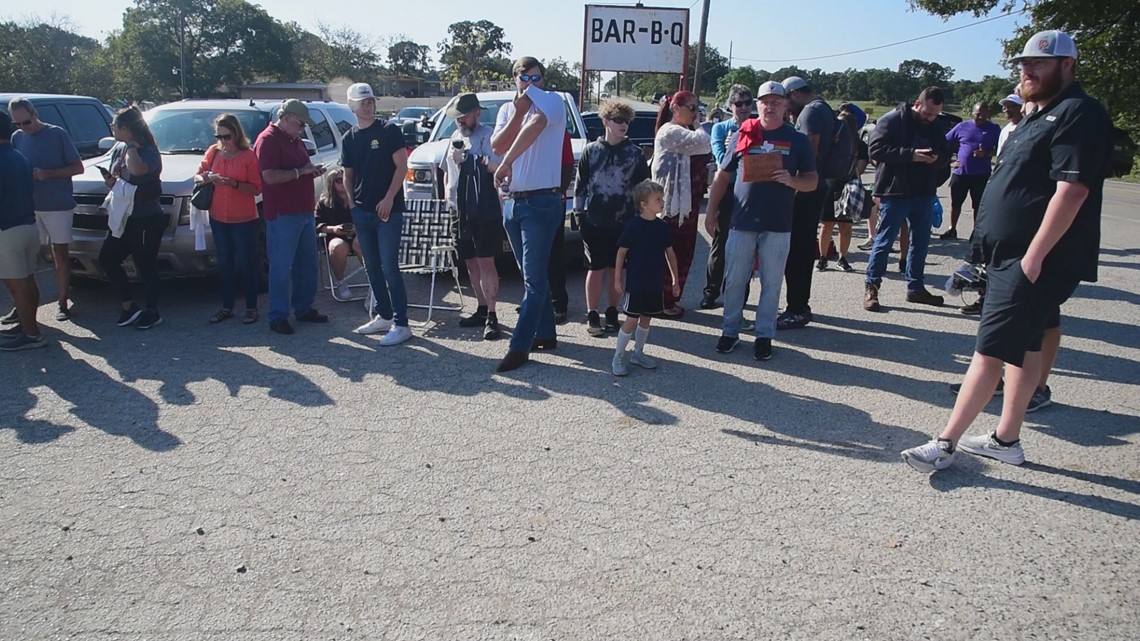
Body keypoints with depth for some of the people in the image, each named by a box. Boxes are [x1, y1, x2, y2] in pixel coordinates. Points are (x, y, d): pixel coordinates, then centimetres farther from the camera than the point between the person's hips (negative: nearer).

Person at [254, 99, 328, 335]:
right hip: (282, 215, -9)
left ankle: (304, 309, 24)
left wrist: (313, 171, 7)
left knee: (307, 264, 13)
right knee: (281, 267, -3)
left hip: (304, 211, 9)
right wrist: (301, 171, -18)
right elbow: (270, 177, -21)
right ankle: (278, 316, 4)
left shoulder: (295, 140, 17)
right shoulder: (268, 139, -11)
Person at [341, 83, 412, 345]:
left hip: (388, 209, -6)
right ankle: (383, 316, 22)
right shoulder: (349, 138, 13)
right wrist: (352, 203, 7)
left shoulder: (389, 131, -2)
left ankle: (400, 324, -6)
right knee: (372, 267, 10)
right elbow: (348, 174, 18)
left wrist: (389, 198, -16)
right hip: (362, 212, 6)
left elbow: (401, 166, -8)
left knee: (390, 268, -10)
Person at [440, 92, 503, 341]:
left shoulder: (487, 135, -5)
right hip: (460, 211, 8)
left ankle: (491, 316, -9)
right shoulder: (455, 136, 19)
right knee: (470, 262, 11)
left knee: (486, 262, -10)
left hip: (484, 210, -8)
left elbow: (496, 167, -19)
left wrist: (467, 158, -18)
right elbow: (447, 171, 27)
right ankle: (482, 309, 21)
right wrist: (448, 195, 16)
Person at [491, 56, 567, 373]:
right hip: (513, 202, 7)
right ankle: (545, 334, 26)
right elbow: (497, 147, 0)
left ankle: (520, 347, -4)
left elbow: (534, 127, -25)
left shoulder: (552, 101, -5)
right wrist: (518, 111, -5)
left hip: (542, 203, -7)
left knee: (534, 278, -6)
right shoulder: (507, 109, 15)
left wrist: (507, 163, -26)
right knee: (533, 275, 15)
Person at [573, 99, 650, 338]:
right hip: (594, 221, -1)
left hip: (623, 221, 1)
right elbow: (581, 185, 5)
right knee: (597, 268, 3)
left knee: (616, 268, 9)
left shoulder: (635, 153, 3)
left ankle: (612, 313, 21)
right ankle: (592, 316, 11)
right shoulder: (591, 150, 2)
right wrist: (579, 213, 1)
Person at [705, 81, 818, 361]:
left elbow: (812, 181, 6)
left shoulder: (798, 140, 5)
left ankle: (764, 335, 18)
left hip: (778, 225, 0)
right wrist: (711, 211, 5)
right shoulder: (742, 135, 5)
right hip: (742, 221, 1)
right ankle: (730, 330, 20)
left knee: (771, 284, 7)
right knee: (734, 281, 7)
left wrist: (791, 180, -15)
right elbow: (722, 176, 10)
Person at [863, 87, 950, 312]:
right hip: (895, 192, -7)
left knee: (921, 242, 13)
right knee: (884, 241, -2)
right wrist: (911, 154, -24)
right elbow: (876, 148, -18)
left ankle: (916, 287, 24)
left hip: (924, 194, 7)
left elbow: (945, 156, 20)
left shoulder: (935, 128, 13)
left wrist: (937, 158, -6)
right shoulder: (892, 121, -7)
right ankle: (871, 287, 7)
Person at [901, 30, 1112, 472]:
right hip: (1013, 257, 10)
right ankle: (1007, 439, 24)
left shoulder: (1078, 114, -13)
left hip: (1036, 261, -10)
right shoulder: (1040, 115, 18)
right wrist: (1013, 255, 17)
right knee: (1024, 347, 14)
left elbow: (1072, 190, -23)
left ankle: (945, 444, -5)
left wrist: (1032, 257, -24)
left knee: (991, 350, -9)